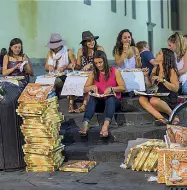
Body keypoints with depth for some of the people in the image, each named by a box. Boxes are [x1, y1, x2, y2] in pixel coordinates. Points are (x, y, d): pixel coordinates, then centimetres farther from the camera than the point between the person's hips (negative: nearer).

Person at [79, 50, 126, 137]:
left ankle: (105, 125, -59)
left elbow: (123, 87, -1)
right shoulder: (93, 73, 10)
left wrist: (111, 88, -18)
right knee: (92, 98, -31)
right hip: (99, 102, 2)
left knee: (110, 97, -37)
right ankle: (85, 124, -53)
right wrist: (92, 87, -13)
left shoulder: (114, 71, 2)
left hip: (113, 100, -2)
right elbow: (85, 89, 10)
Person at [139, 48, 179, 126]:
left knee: (153, 101, -36)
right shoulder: (156, 69, 9)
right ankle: (161, 118, -30)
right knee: (142, 99, -19)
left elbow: (176, 88, -16)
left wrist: (163, 80, -25)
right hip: (159, 96, 7)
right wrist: (146, 75, -2)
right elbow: (149, 85, 16)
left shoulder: (171, 70, -10)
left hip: (170, 99, -7)